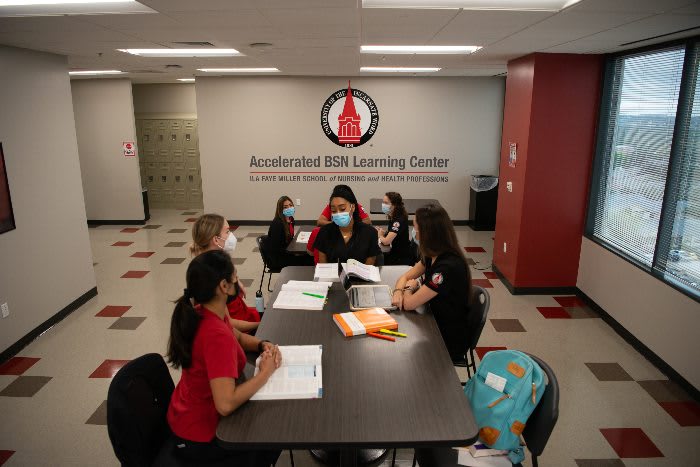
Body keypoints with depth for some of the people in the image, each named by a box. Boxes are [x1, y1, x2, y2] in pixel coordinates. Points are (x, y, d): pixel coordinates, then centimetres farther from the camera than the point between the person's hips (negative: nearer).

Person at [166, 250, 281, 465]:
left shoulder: (201, 311, -6)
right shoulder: (216, 335, -35)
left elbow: (237, 337, 11)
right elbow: (226, 404, -38)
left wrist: (263, 345, -8)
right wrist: (266, 372, -25)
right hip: (199, 435, -8)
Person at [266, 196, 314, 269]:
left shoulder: (291, 219, 5)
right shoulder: (277, 224, -21)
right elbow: (275, 248, -22)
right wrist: (293, 254, -21)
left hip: (287, 252, 8)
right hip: (276, 258, -8)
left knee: (309, 257, -10)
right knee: (306, 261, -19)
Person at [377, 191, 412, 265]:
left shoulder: (399, 220, -22)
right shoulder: (393, 218, 7)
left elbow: (386, 241, -28)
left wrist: (380, 236, -7)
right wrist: (383, 232, -5)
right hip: (394, 254, 8)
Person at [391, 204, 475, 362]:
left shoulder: (449, 266, -30)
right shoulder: (433, 256, -2)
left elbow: (409, 304, -24)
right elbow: (405, 277, 9)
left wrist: (410, 287, -3)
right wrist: (398, 291, -12)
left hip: (448, 341, -7)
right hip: (435, 325, 7)